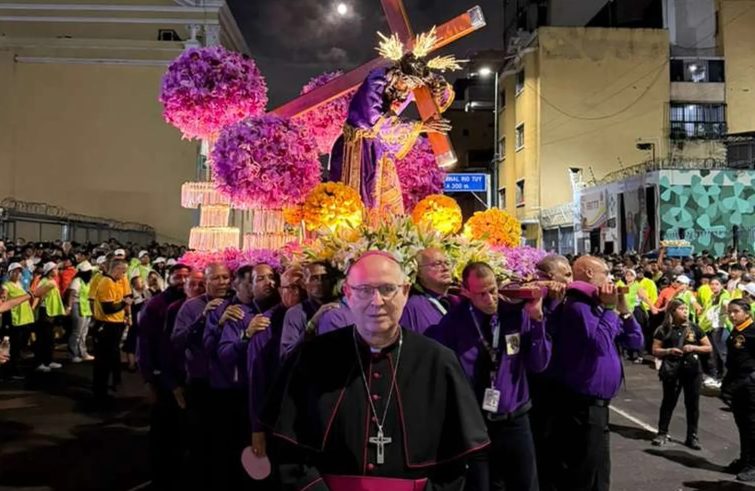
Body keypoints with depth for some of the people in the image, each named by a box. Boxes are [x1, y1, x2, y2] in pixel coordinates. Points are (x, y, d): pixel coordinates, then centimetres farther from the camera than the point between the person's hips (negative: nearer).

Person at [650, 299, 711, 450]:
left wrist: (694, 347, -9)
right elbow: (655, 351, 1)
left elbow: (709, 347, 8)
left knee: (692, 403, 6)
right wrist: (669, 351, -17)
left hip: (692, 369, 2)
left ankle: (692, 436, 17)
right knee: (669, 402, 8)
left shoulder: (694, 328, 4)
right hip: (672, 370, -1)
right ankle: (662, 433, 18)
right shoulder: (664, 330, -1)